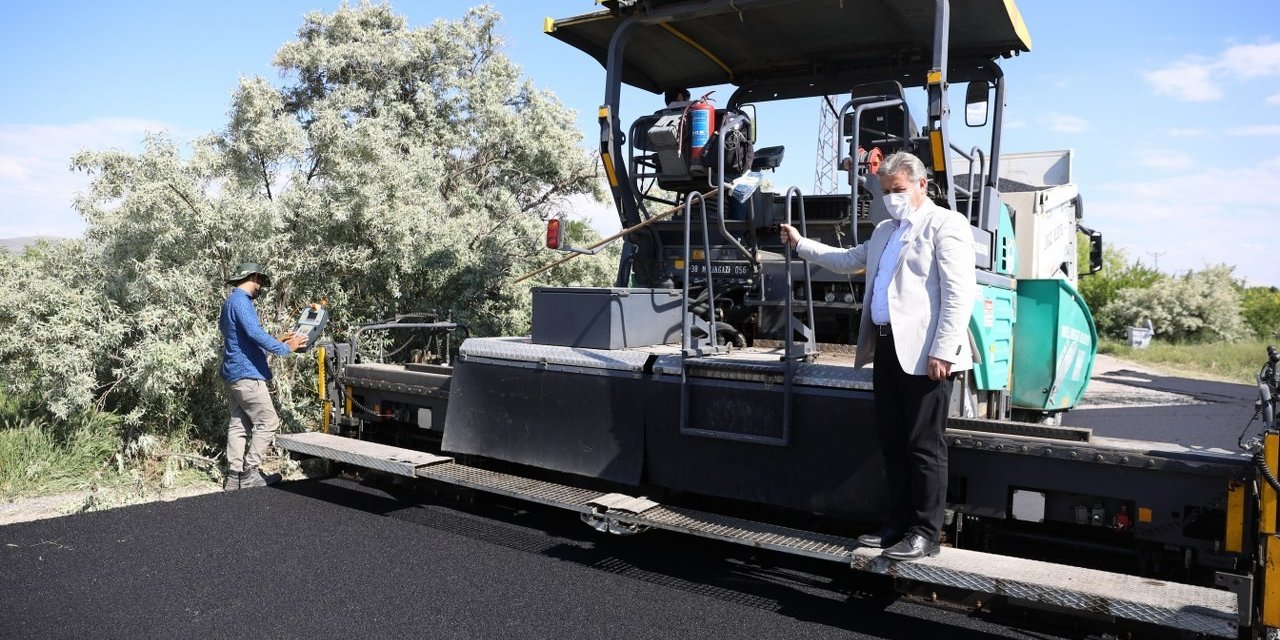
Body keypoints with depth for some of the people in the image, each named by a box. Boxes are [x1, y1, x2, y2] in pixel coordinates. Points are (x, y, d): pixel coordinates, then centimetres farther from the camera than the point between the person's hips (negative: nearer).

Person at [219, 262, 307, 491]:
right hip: (246, 374, -10)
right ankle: (249, 474, -3)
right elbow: (255, 333, -25)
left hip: (233, 375, 10)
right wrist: (285, 348, -18)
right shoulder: (240, 301, -13)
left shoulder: (232, 301, 20)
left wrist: (277, 340, 22)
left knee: (239, 424, 11)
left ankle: (234, 476, 12)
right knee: (267, 422, -5)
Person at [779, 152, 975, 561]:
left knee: (923, 446, -2)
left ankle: (926, 534, 7)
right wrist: (800, 245, 28)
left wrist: (942, 351, -19)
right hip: (887, 348, 8)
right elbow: (847, 260, 35)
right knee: (891, 441, 12)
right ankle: (899, 524, 23)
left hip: (924, 353, -8)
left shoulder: (945, 224, -5)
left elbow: (959, 293, -13)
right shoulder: (884, 231, 21)